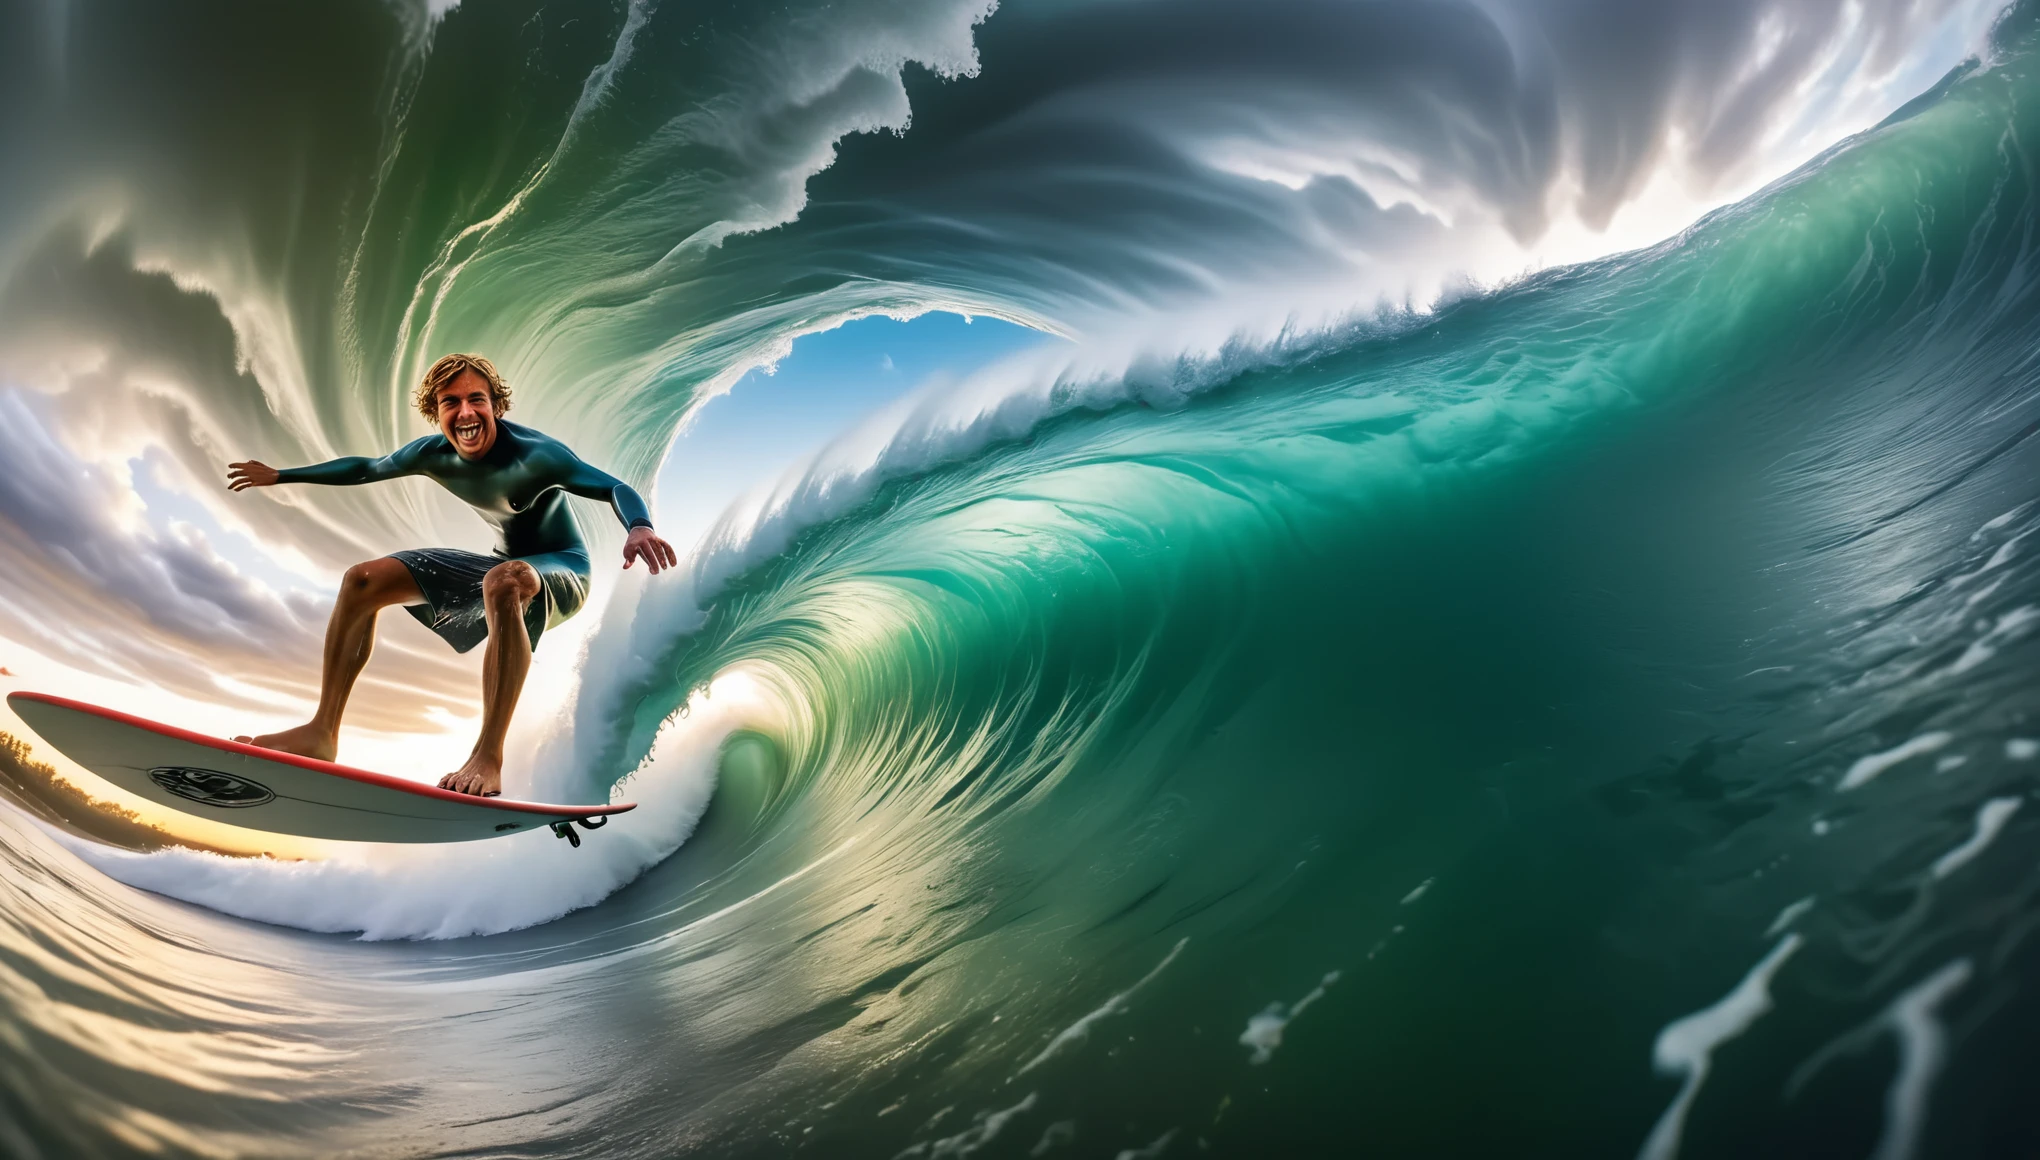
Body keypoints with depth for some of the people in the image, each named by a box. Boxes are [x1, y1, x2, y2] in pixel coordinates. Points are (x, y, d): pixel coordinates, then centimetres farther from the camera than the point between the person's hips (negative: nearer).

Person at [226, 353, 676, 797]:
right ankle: (321, 733, 5)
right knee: (363, 580, 1)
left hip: (562, 574, -8)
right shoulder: (432, 455, -5)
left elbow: (616, 488, -37)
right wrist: (280, 476, 22)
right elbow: (366, 468, 15)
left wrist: (638, 526, -60)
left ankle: (489, 757, -42)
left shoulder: (535, 455, -26)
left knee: (504, 582, -43)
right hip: (503, 564, 8)